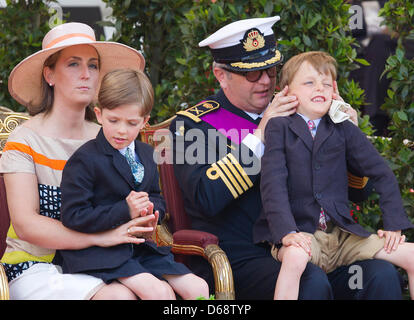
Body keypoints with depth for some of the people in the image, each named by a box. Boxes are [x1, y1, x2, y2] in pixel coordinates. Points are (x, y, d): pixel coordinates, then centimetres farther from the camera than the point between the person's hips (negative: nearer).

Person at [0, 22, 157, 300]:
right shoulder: (25, 140, -5)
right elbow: (26, 224, -16)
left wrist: (138, 221, -15)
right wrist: (101, 236, -26)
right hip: (35, 267, -4)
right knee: (118, 296, -32)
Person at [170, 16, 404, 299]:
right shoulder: (191, 124, 3)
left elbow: (356, 189, 21)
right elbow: (206, 198, -16)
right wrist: (261, 135, -14)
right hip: (239, 260, -5)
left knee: (381, 273, -23)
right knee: (312, 282, -35)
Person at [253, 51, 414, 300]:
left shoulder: (344, 130, 9)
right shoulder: (279, 128, 0)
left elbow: (382, 174, 11)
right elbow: (273, 183, -11)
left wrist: (394, 225, 1)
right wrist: (287, 233, -25)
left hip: (342, 233, 4)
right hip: (299, 233, -4)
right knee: (296, 256, -39)